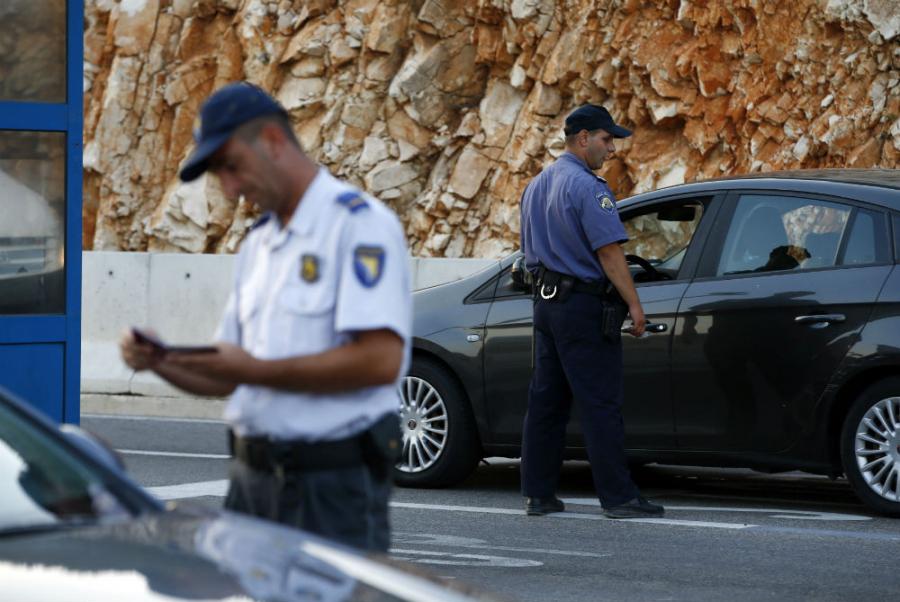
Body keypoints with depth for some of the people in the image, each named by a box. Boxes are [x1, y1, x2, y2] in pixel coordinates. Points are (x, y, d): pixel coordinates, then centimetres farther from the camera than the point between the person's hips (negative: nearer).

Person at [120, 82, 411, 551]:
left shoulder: (358, 223, -9)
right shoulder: (257, 244, 18)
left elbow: (381, 359, -21)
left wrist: (256, 370, -18)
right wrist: (158, 362, 0)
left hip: (331, 484, -7)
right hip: (252, 477, 7)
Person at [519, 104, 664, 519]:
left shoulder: (536, 186, 16)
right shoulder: (587, 188, -14)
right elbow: (609, 251, -18)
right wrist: (634, 304, -14)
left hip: (546, 302, 9)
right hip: (583, 307, -9)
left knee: (545, 402, 10)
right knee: (601, 405, -7)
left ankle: (538, 493, 11)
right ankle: (618, 497, -6)